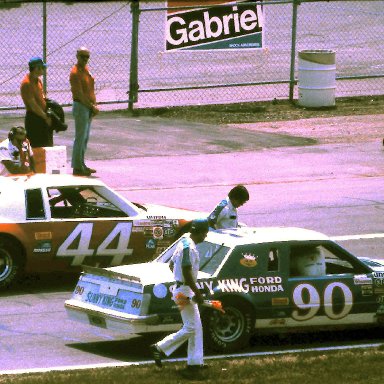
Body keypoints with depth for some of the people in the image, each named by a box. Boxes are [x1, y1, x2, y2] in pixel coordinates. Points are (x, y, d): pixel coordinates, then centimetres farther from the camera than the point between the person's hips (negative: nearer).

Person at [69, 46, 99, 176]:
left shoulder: (86, 69, 13)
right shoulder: (75, 73, -15)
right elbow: (80, 94, -19)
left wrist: (94, 105, 2)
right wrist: (92, 106, -14)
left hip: (89, 107, 9)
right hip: (81, 107, -9)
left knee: (85, 137, 13)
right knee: (80, 137, -7)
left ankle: (81, 164, 20)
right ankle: (77, 167, -4)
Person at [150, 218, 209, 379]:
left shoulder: (184, 243, 12)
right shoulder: (189, 247, -20)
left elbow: (171, 264, 22)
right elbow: (187, 273, -26)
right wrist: (198, 293, -21)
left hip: (182, 289, 11)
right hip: (185, 291, -11)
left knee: (196, 328, 12)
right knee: (190, 328, -7)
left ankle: (195, 362, 14)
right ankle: (159, 348, -1)